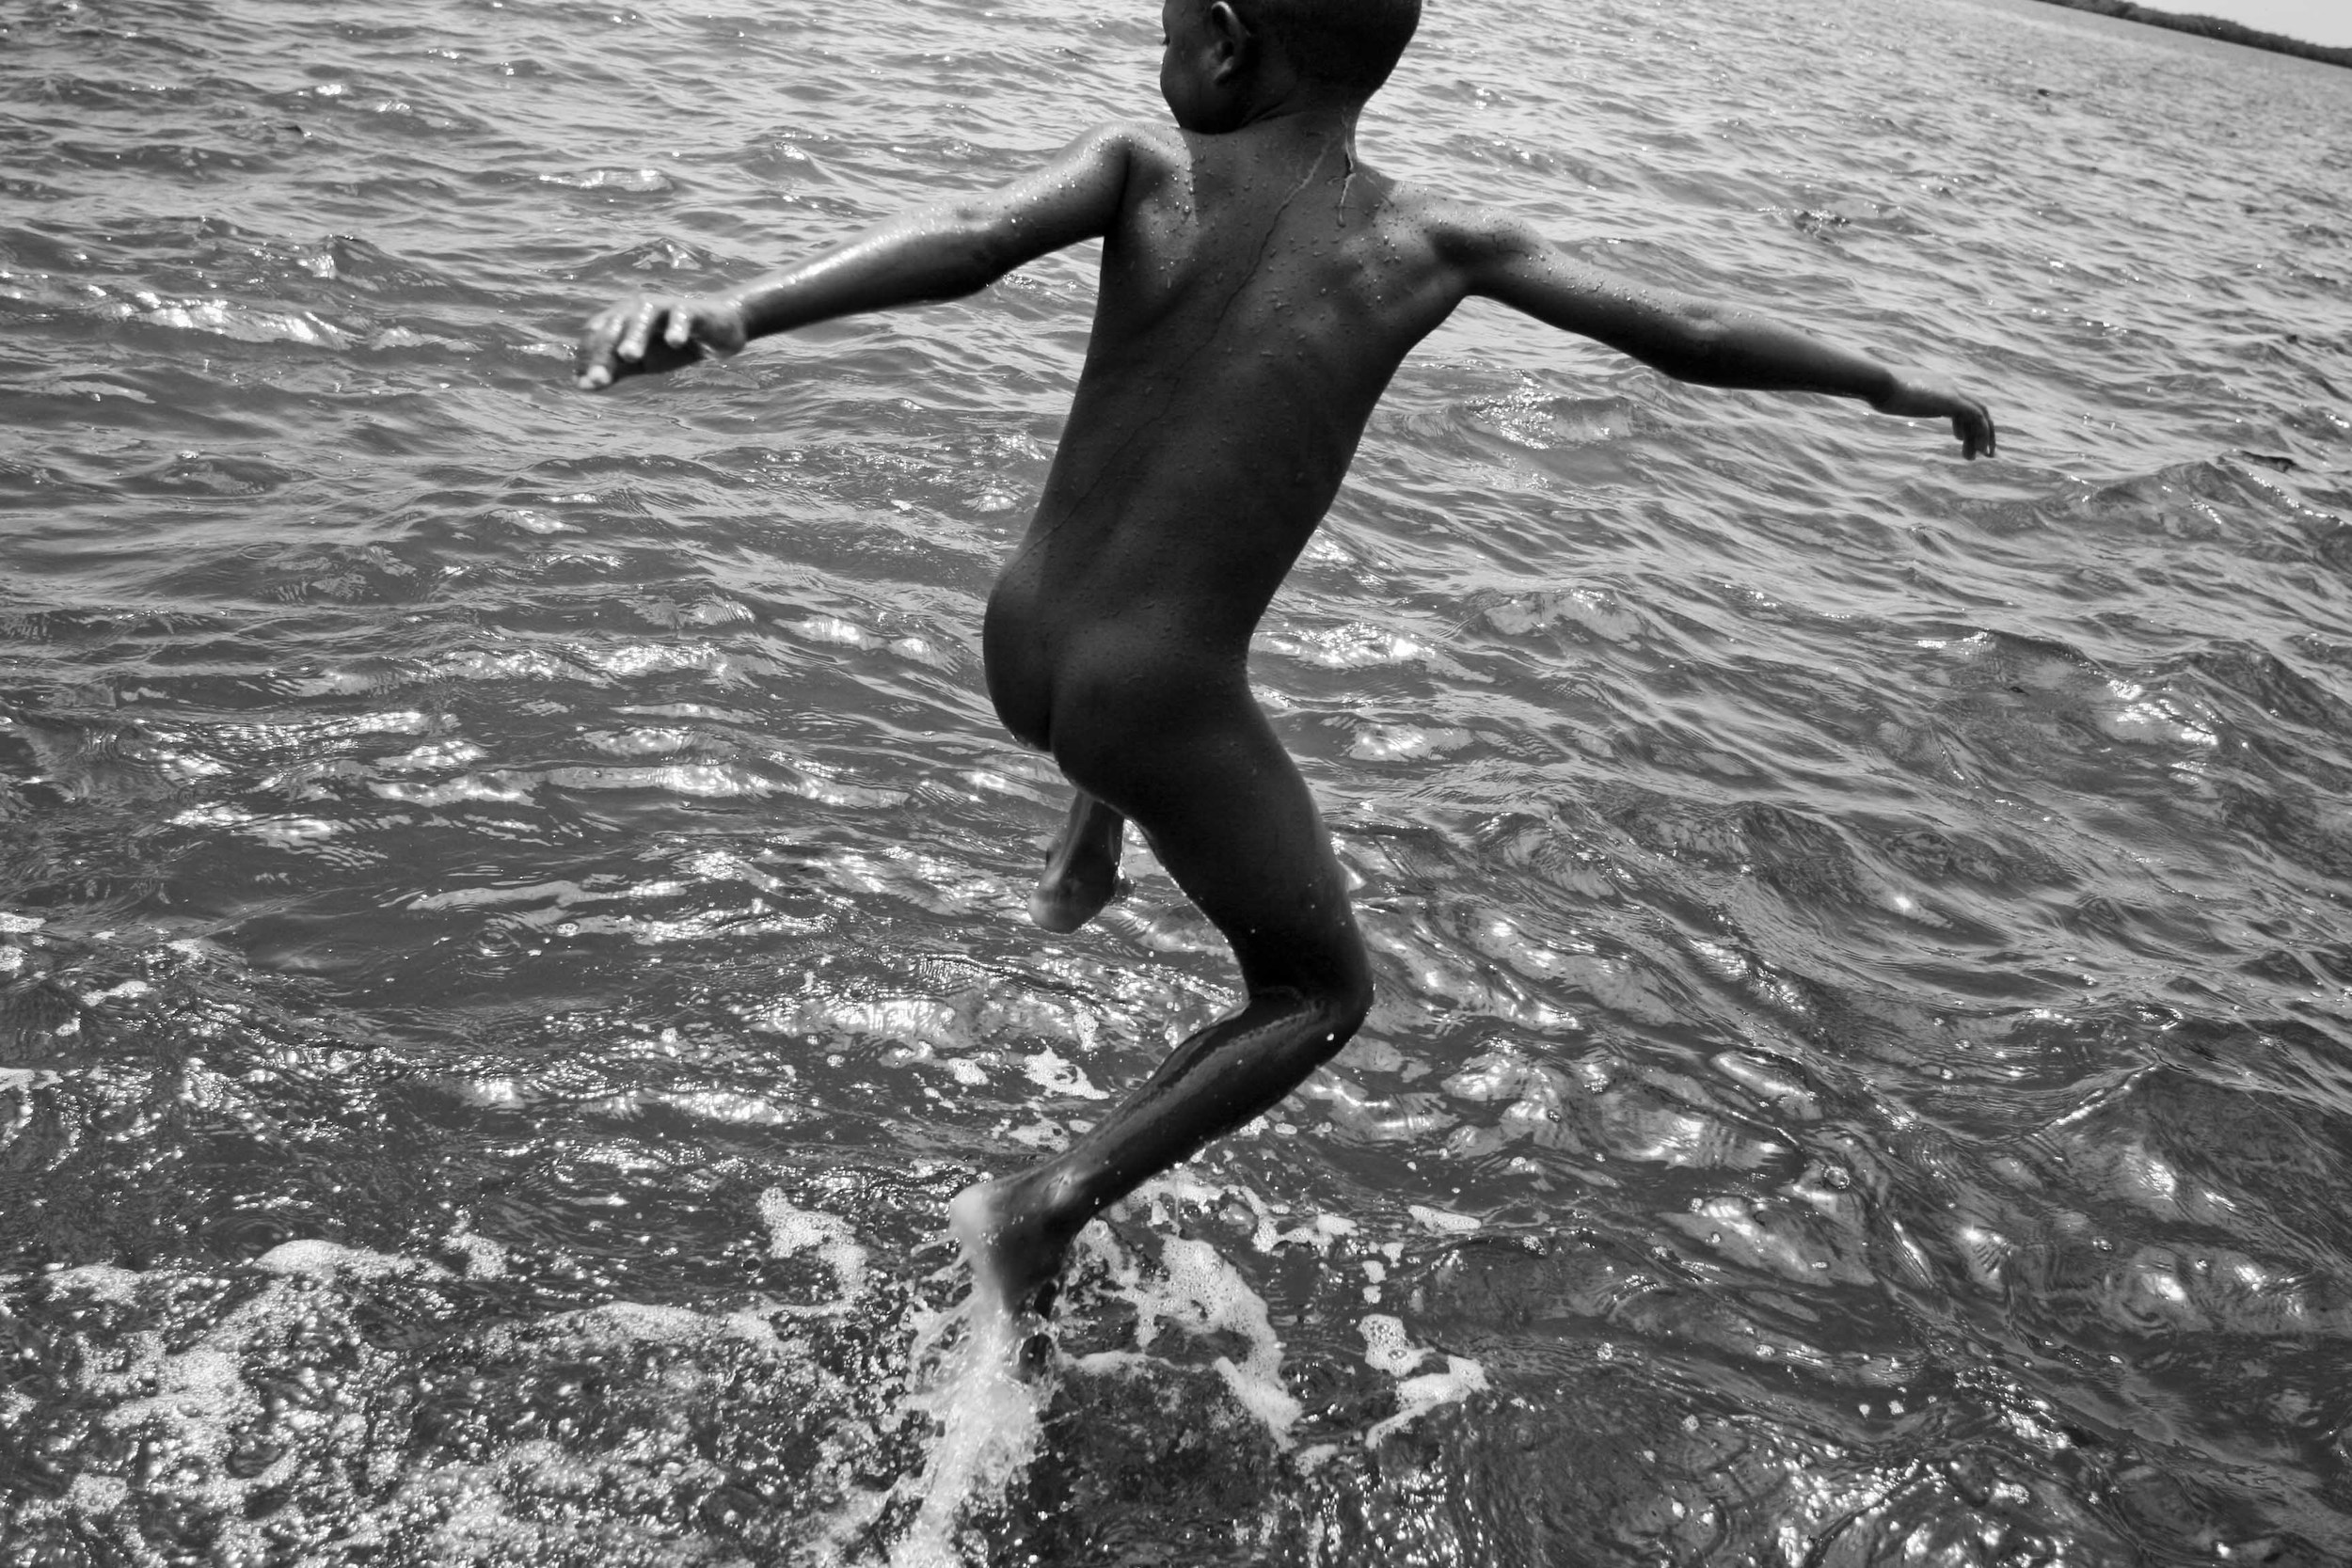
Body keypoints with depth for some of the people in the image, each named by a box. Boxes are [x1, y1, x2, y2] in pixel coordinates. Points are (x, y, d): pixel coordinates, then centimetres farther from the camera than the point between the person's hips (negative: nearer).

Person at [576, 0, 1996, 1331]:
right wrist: (1893, 386, 16)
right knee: (1321, 996, 19)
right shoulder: (1438, 242, -7)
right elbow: (1692, 336, 1)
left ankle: (1085, 858, 43)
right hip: (1164, 710, -4)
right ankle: (1050, 1203, 7)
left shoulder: (1143, 170, -7)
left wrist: (734, 312, -40)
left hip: (1021, 655, 4)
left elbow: (972, 237, -26)